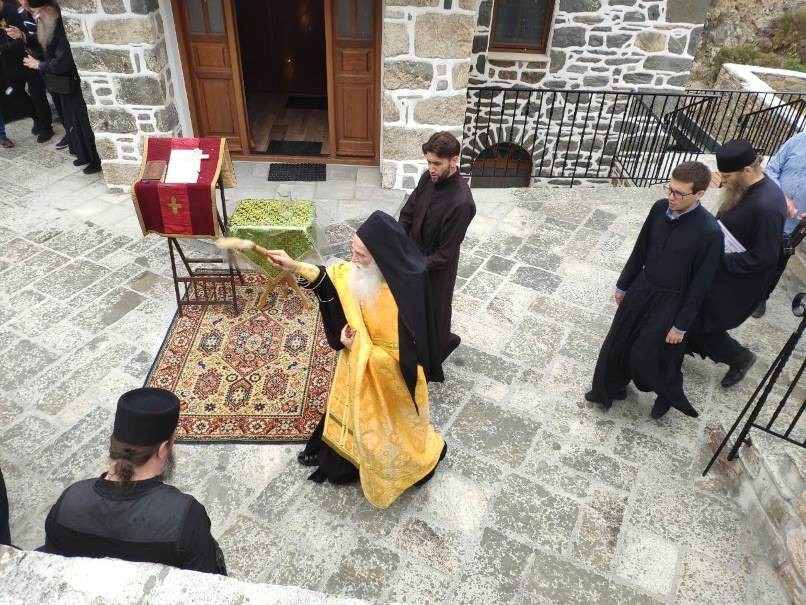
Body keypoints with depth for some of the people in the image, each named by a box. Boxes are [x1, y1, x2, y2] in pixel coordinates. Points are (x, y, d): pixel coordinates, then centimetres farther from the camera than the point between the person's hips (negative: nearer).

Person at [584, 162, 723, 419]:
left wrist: (681, 325, -12)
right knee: (617, 344, 16)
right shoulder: (660, 208, -11)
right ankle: (610, 389, 43)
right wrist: (623, 285, 11)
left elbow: (700, 284, -18)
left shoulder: (709, 232, -26)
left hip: (669, 301, -5)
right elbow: (640, 250, 2)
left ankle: (669, 394, 40)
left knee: (648, 356, 8)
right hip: (641, 288, 5)